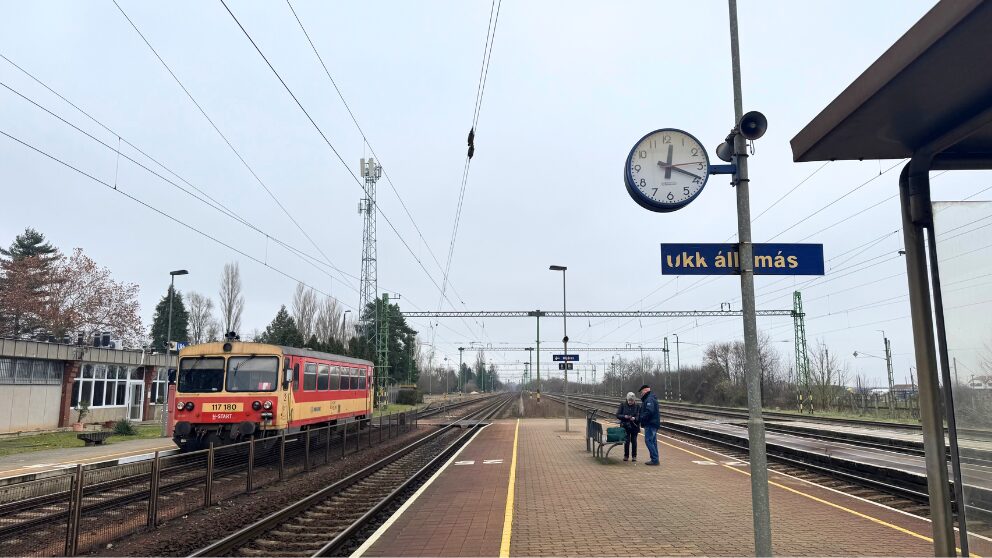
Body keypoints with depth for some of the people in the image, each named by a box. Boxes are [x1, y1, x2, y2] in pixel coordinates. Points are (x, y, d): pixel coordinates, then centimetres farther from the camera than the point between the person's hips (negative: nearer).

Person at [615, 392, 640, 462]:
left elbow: (640, 416, -4)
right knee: (626, 441, -1)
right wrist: (624, 416, -19)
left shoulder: (637, 406, -3)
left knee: (634, 441, 5)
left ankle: (634, 456, 17)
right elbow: (618, 415, -2)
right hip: (625, 426, 0)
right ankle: (626, 455, 14)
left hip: (634, 426, 0)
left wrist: (635, 418, -23)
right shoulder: (623, 404, -3)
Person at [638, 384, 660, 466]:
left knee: (648, 441, -9)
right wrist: (638, 418, 12)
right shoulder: (650, 398, 20)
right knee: (653, 441, 13)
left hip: (650, 424, -11)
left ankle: (655, 460, -10)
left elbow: (649, 412, -27)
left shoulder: (649, 399, -15)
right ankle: (655, 460, 17)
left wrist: (640, 419, -17)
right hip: (653, 423, 11)